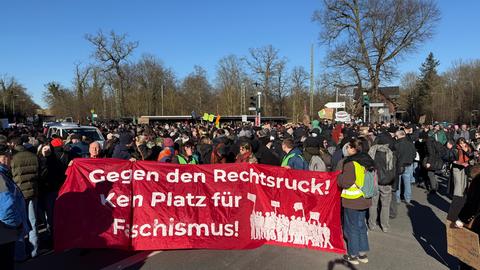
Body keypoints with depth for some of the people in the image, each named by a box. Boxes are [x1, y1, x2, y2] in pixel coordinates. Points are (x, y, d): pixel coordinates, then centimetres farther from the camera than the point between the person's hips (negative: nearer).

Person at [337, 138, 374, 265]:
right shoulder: (367, 161, 4)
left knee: (352, 227, 6)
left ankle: (353, 255, 17)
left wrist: (339, 176, -3)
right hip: (364, 199, 7)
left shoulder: (351, 163, -20)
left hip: (352, 200, -7)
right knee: (361, 226, 18)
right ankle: (363, 253, 27)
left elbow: (345, 182, -21)